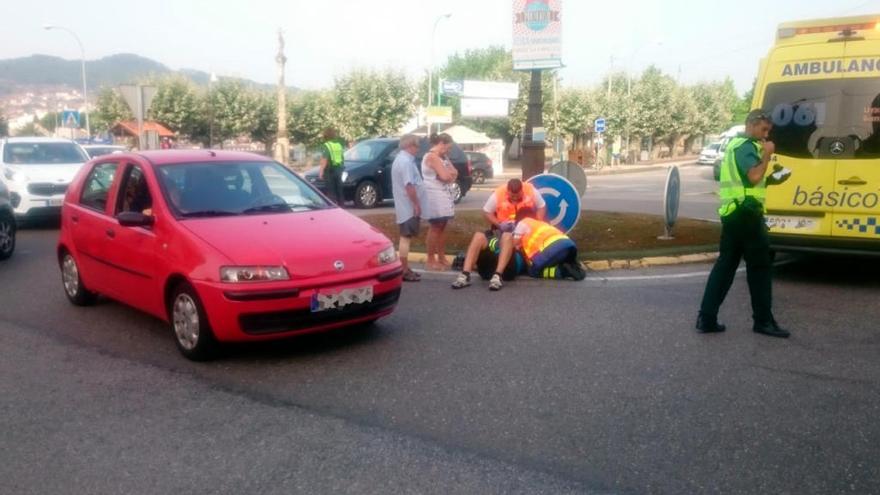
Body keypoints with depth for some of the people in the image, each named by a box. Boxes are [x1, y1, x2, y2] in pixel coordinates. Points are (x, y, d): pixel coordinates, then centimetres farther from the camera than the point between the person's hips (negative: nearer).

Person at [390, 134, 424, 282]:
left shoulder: (400, 159, 17)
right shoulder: (406, 161, -18)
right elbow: (409, 185, -25)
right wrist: (416, 204, -20)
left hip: (404, 206, 11)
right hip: (409, 206, -11)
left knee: (406, 237, 14)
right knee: (406, 238, -7)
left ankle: (405, 269, 20)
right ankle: (405, 271, -3)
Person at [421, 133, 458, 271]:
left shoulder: (442, 157, 18)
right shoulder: (432, 156, -13)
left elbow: (454, 173, 11)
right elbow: (445, 176, -20)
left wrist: (448, 173, -8)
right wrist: (450, 172, 1)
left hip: (444, 195, 10)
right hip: (435, 196, -10)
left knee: (442, 227, 12)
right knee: (435, 228, -6)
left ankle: (441, 257, 18)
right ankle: (431, 260, -1)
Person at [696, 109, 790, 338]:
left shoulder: (735, 144, 21)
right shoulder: (746, 146, -10)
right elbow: (754, 176, -26)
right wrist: (767, 155, -14)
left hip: (732, 213, 10)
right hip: (745, 213, -10)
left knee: (725, 264, 9)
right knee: (759, 266, 0)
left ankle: (706, 318, 6)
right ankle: (763, 320, 8)